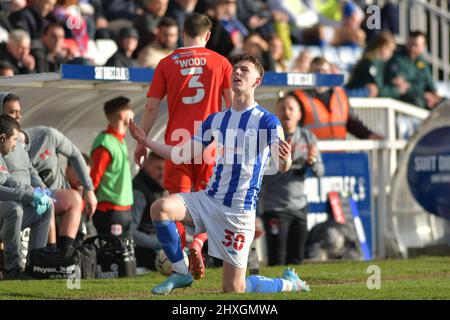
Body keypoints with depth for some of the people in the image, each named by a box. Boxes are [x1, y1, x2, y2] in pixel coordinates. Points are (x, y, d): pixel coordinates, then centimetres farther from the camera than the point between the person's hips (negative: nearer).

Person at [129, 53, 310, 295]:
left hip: (239, 209, -5)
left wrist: (285, 159, -43)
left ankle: (289, 283, 23)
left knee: (234, 289, -5)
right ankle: (180, 272, -7)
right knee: (160, 207, -22)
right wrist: (146, 142, 6)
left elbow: (281, 166, -19)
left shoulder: (266, 121, -7)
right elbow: (185, 155, 15)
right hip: (209, 198, 5)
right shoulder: (215, 120, 10)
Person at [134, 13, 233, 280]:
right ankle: (198, 243, -14)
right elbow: (234, 104, 1)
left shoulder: (167, 63, 5)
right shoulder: (220, 62, 5)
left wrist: (142, 142, 10)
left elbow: (152, 107, 3)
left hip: (177, 141, 0)